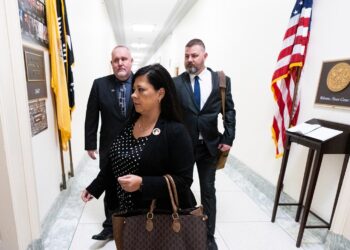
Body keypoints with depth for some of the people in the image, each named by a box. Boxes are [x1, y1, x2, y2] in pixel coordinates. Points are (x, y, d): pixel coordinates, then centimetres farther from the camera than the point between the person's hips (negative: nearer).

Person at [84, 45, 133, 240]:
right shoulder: (100, 84, 0)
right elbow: (91, 117, 2)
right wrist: (90, 144, 1)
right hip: (110, 148, 2)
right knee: (111, 189, 16)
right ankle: (110, 226, 36)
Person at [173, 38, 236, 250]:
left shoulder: (221, 80, -2)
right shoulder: (176, 83, -5)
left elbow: (229, 111, 2)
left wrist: (228, 138, -4)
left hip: (210, 145, 1)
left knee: (208, 191, 13)